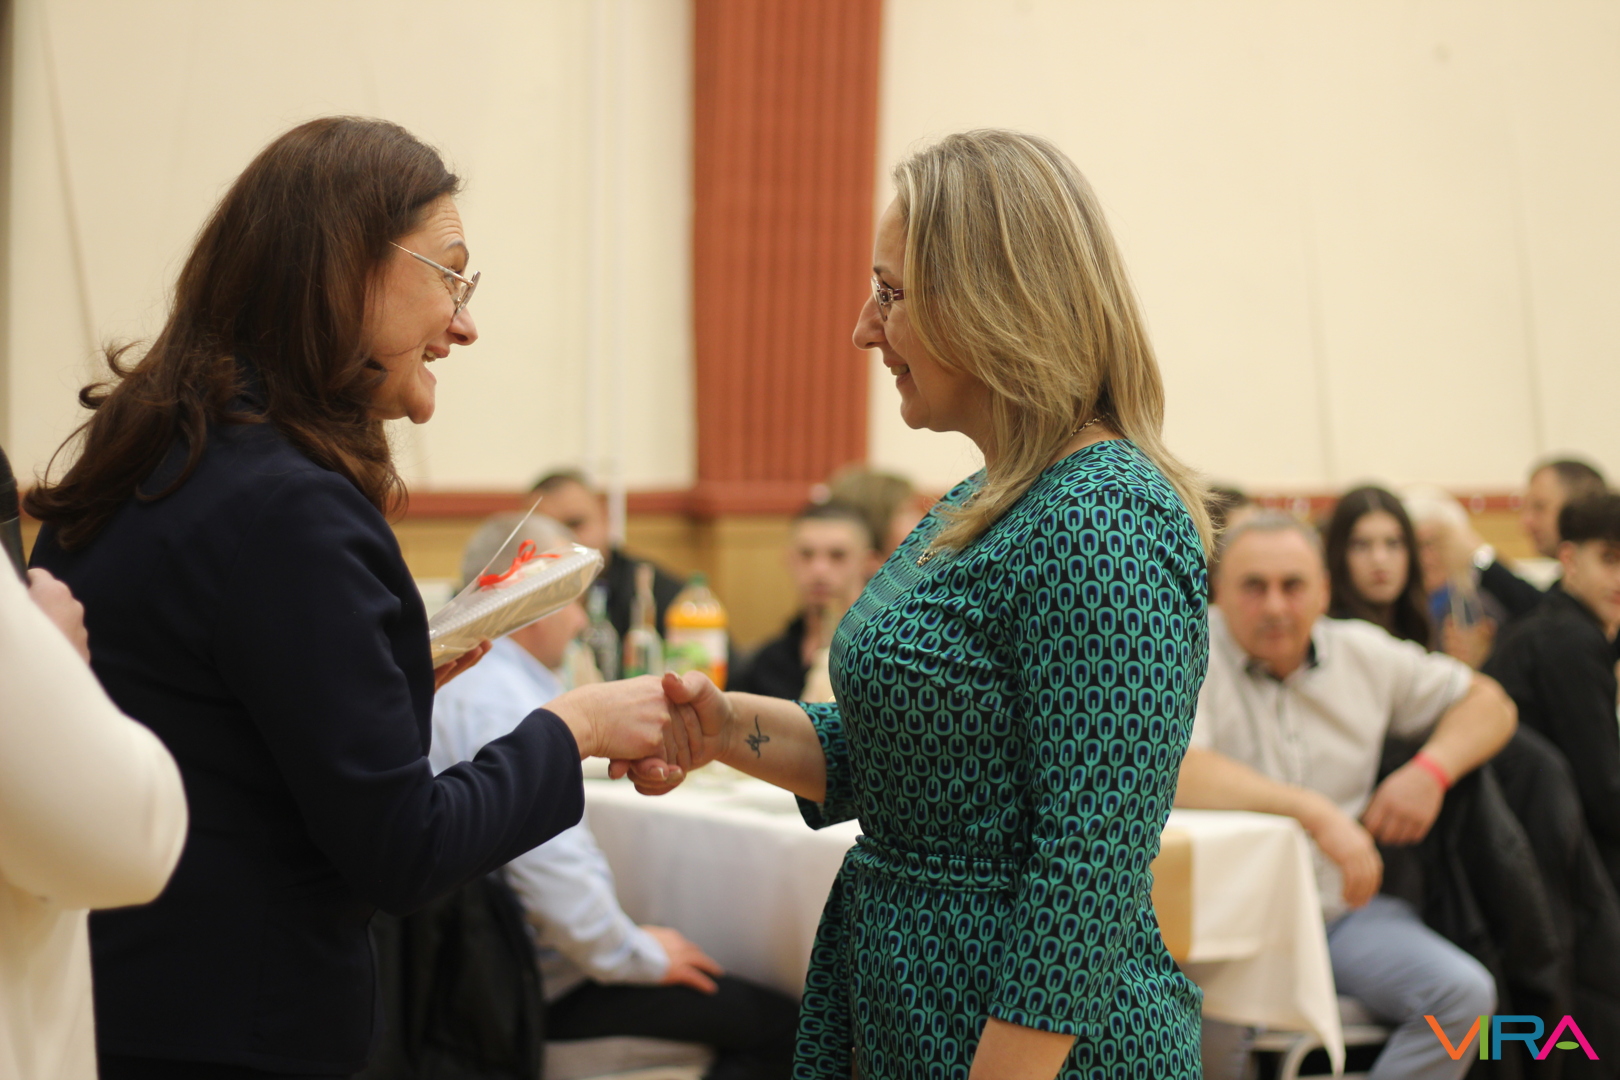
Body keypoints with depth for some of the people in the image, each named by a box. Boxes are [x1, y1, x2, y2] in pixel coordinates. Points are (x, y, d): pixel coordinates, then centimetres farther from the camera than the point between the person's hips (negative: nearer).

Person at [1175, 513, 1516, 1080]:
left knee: (1464, 992, -21)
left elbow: (1487, 703, 20)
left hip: (1341, 907, 5)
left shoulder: (1364, 654, 11)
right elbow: (1174, 772, -24)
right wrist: (1314, 811, -28)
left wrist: (1432, 769, -1)